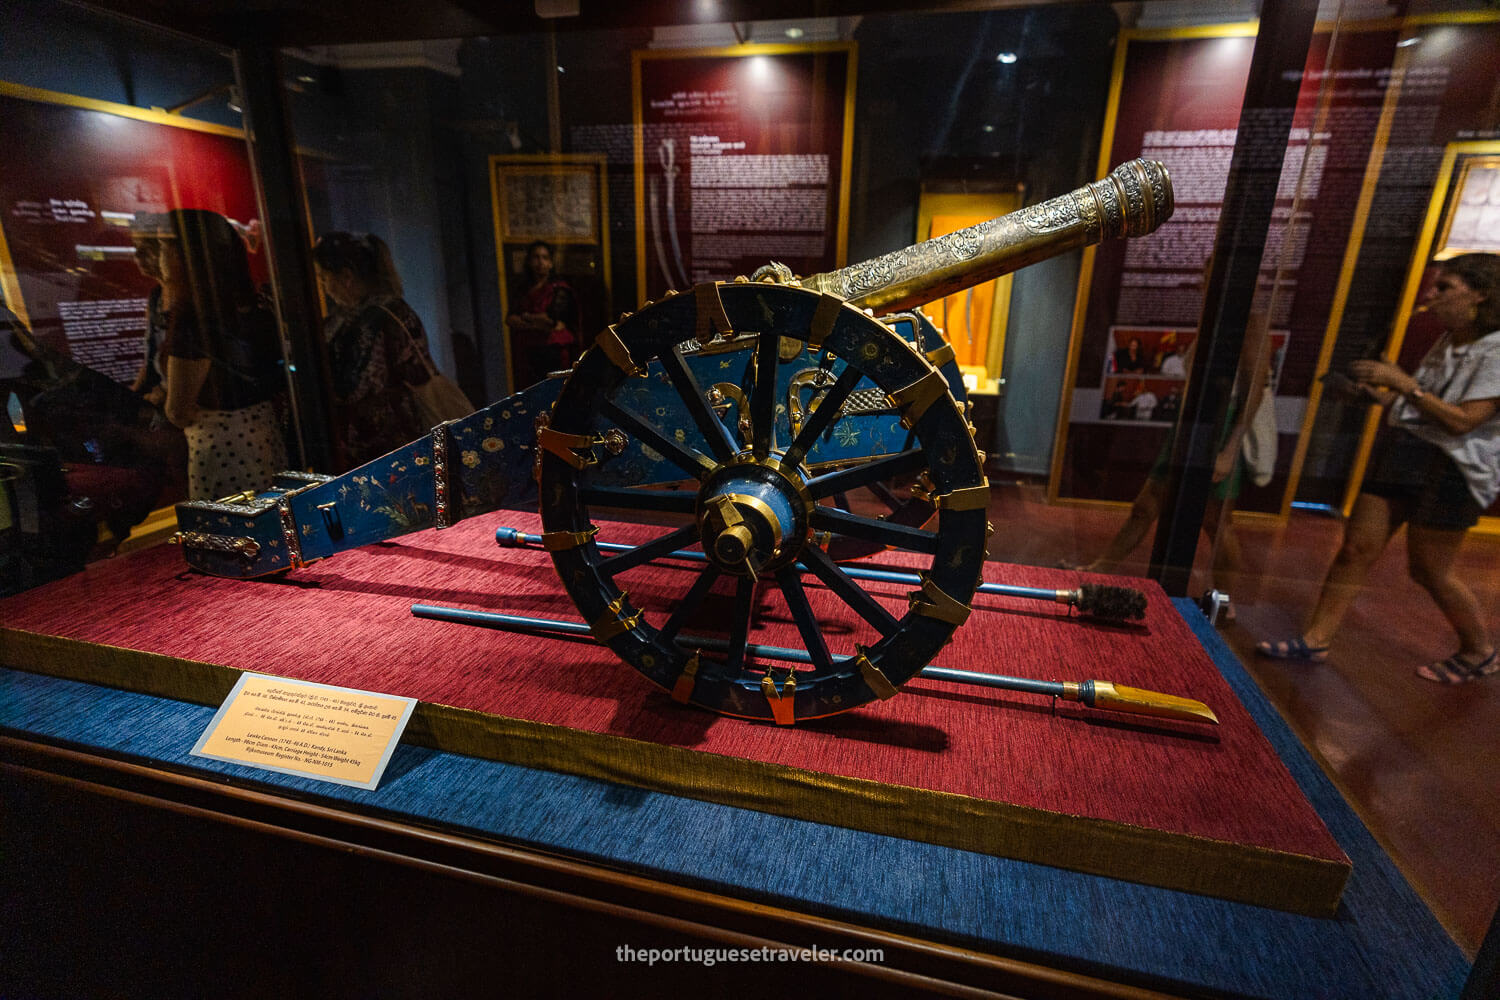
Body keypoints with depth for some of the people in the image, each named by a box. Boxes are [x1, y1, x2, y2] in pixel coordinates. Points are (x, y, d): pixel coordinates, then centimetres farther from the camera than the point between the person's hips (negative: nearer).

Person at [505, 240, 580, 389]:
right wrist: (538, 324, -10)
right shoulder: (523, 290, 16)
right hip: (527, 355, 5)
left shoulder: (560, 289, 0)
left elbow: (553, 320, -11)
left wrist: (526, 317, 3)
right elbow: (510, 320, 4)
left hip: (553, 353, -5)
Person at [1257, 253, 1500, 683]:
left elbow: (1462, 421, -21)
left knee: (1429, 570, 4)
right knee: (1356, 548, 3)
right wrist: (1379, 396, 4)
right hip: (1401, 453, 8)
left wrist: (1402, 382, -19)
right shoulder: (1448, 343, 12)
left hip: (1450, 469, -7)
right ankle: (1316, 639, 8)